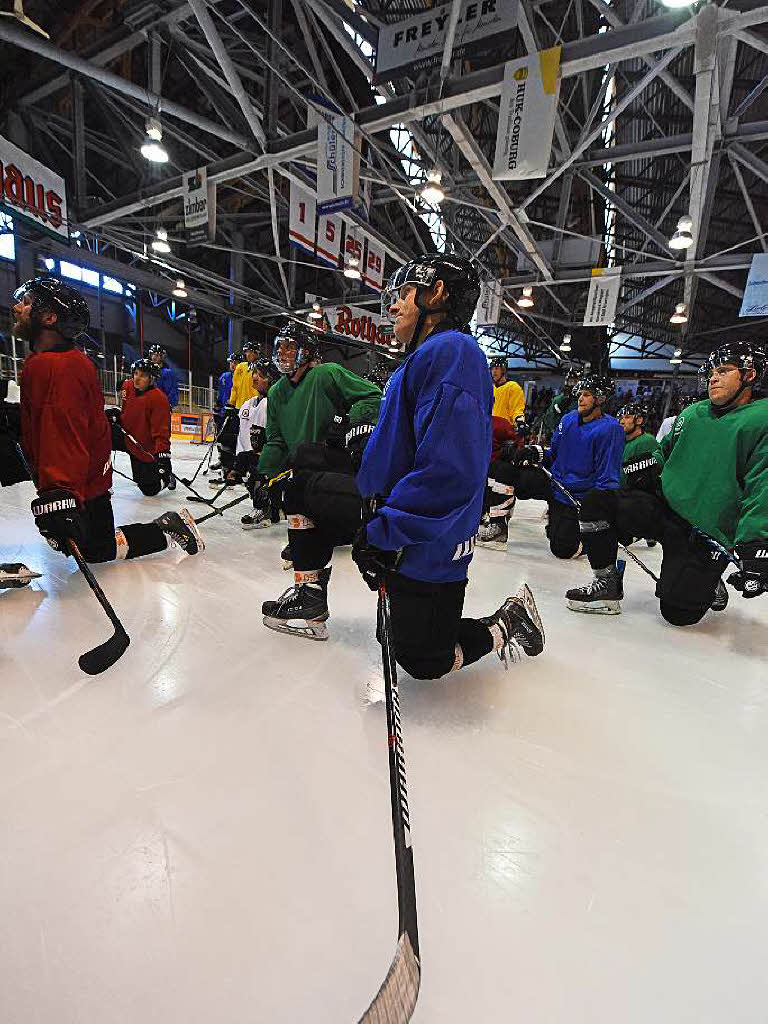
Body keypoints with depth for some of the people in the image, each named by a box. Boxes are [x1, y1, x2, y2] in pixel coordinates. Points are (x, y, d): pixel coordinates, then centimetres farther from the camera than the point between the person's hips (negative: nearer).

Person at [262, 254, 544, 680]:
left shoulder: (453, 351, -21)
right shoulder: (424, 355, 11)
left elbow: (446, 468, -30)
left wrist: (385, 533, -24)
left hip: (426, 544, -9)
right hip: (387, 507, 10)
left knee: (423, 660, 3)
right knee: (303, 484, 15)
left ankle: (508, 622, 26)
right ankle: (310, 599, 23)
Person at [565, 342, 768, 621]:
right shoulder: (691, 413, 14)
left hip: (708, 534, -5)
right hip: (664, 507, 6)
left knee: (677, 611, -13)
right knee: (596, 502, -17)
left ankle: (708, 587, 25)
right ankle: (607, 585, -2)